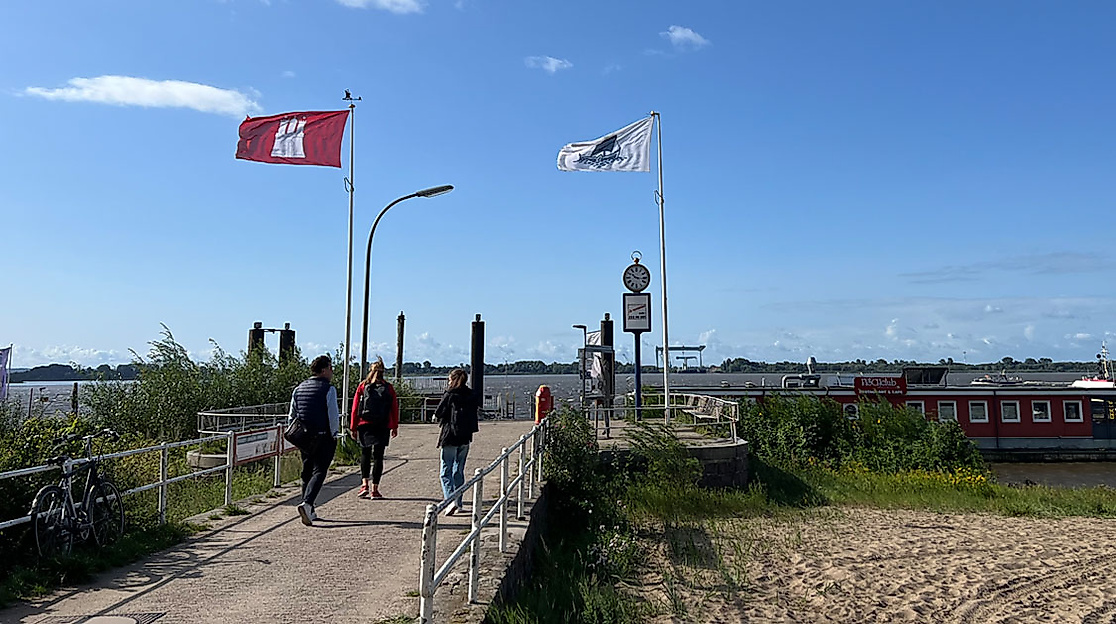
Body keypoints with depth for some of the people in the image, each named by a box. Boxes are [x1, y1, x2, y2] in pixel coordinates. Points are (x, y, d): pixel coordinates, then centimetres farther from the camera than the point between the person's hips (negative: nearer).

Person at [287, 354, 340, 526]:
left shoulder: (298, 389, 10)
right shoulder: (328, 389, -9)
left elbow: (291, 416, 13)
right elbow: (333, 416, -14)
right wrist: (333, 435, -2)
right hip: (323, 437, -6)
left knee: (306, 472, 15)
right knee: (319, 472, -4)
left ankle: (310, 512, 19)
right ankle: (307, 503, -23)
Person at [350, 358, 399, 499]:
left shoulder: (363, 386, 1)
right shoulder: (388, 388, 1)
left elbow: (355, 408, 1)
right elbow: (394, 409, 3)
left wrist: (353, 428, 6)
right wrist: (394, 427, 11)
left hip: (365, 425, 0)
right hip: (383, 427, 0)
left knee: (365, 454, 14)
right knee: (378, 456, 5)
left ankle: (364, 484, 0)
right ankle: (375, 490, 4)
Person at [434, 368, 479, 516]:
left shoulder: (450, 396, -12)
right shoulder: (471, 396, 5)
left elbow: (438, 414, -9)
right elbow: (473, 415, 10)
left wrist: (438, 417, 11)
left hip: (450, 437, -6)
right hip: (465, 437, 6)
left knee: (446, 471, -1)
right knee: (459, 471, 16)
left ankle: (450, 500, -16)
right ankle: (458, 503, 21)